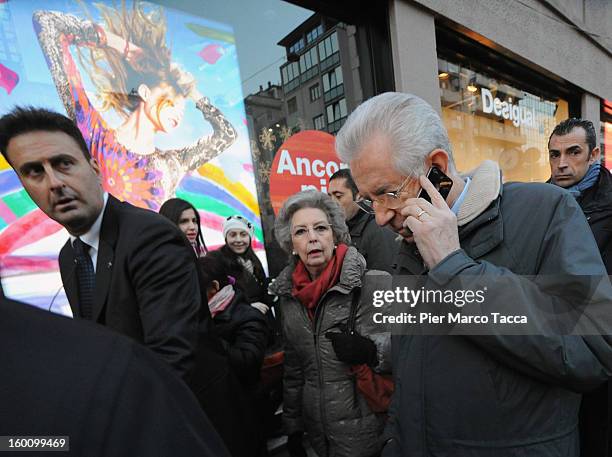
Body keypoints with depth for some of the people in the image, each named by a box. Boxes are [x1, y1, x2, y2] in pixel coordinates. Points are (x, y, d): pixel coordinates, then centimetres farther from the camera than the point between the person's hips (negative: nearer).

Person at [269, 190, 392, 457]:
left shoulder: (375, 284, -17)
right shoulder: (287, 295, -1)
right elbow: (293, 369, 9)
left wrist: (373, 352, -31)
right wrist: (293, 427, 13)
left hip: (368, 434, -4)